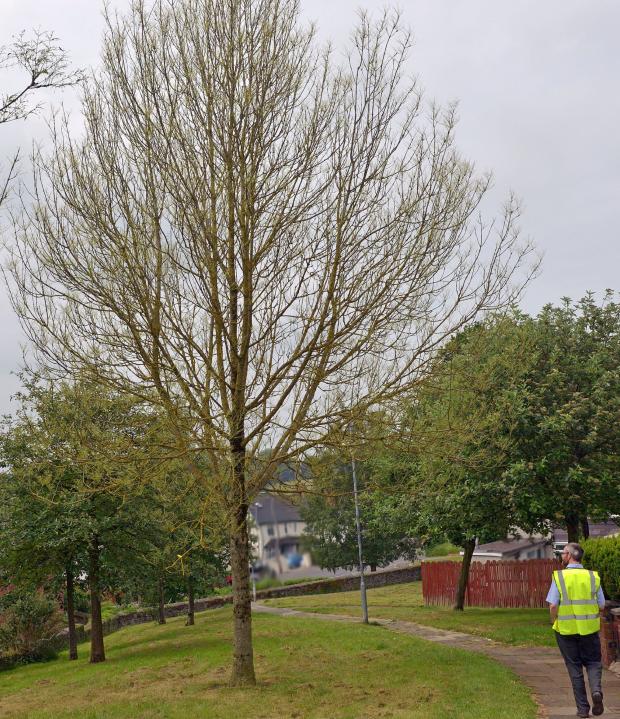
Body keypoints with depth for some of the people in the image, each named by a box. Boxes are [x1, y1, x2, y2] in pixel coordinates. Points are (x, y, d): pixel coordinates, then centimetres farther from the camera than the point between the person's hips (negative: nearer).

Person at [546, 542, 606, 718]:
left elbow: (553, 606, -12)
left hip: (566, 630, -1)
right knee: (593, 662, 16)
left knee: (575, 668, 10)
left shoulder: (559, 577, -9)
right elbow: (601, 605, 2)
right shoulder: (593, 577, -2)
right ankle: (596, 690, -11)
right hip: (589, 629, 1)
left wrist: (555, 624, 4)